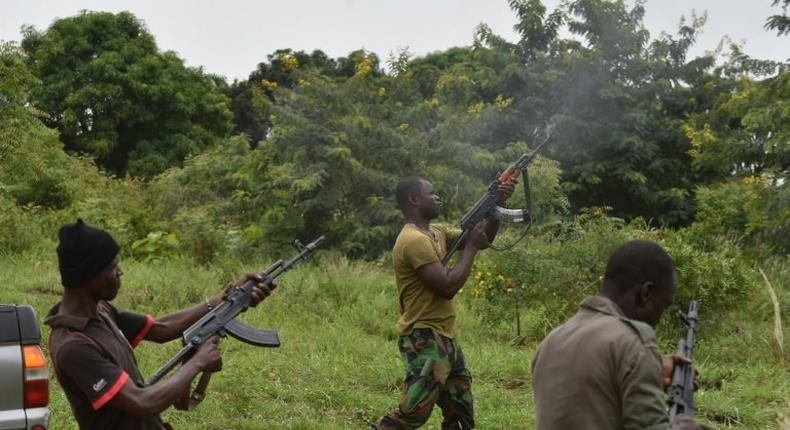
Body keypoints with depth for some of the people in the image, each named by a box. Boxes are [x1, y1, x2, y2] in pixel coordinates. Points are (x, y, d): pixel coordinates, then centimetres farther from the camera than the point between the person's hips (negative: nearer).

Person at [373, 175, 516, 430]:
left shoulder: (435, 233, 12)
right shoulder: (414, 240, -19)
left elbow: (482, 240, 18)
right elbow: (448, 287, -24)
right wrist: (470, 247, -13)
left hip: (444, 337, 10)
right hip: (425, 339, -10)